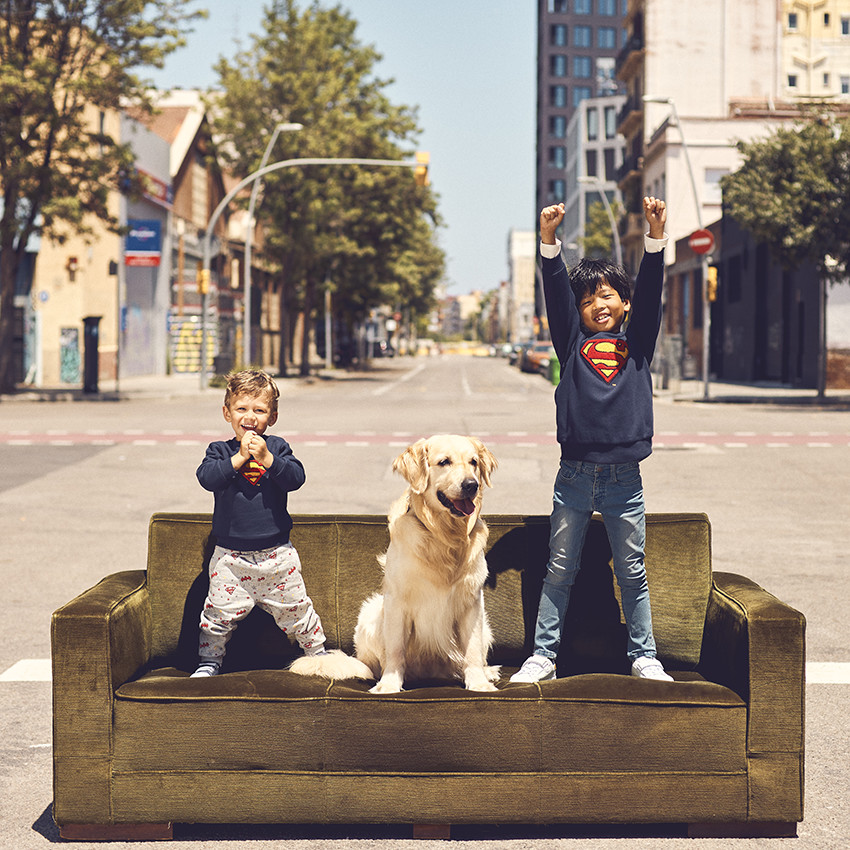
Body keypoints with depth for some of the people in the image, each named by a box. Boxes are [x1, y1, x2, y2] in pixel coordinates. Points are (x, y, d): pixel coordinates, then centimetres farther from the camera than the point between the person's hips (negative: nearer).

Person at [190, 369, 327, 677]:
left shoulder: (277, 447, 2)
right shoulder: (220, 450, 0)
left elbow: (296, 477, -12)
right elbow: (207, 478, -18)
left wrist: (267, 458, -23)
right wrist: (239, 457, -22)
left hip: (277, 553, 1)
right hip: (231, 556, 0)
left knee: (294, 606, 11)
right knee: (220, 610, 3)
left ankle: (317, 651, 29)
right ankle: (209, 659, 22)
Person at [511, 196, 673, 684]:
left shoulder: (637, 343, 10)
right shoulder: (572, 342, 9)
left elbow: (651, 291, -1)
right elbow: (556, 291, -2)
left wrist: (656, 234, -12)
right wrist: (549, 237, -15)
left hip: (624, 478, 0)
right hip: (575, 475, 0)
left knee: (633, 572, 8)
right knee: (560, 571, 7)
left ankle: (644, 657, 17)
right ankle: (544, 656, 13)